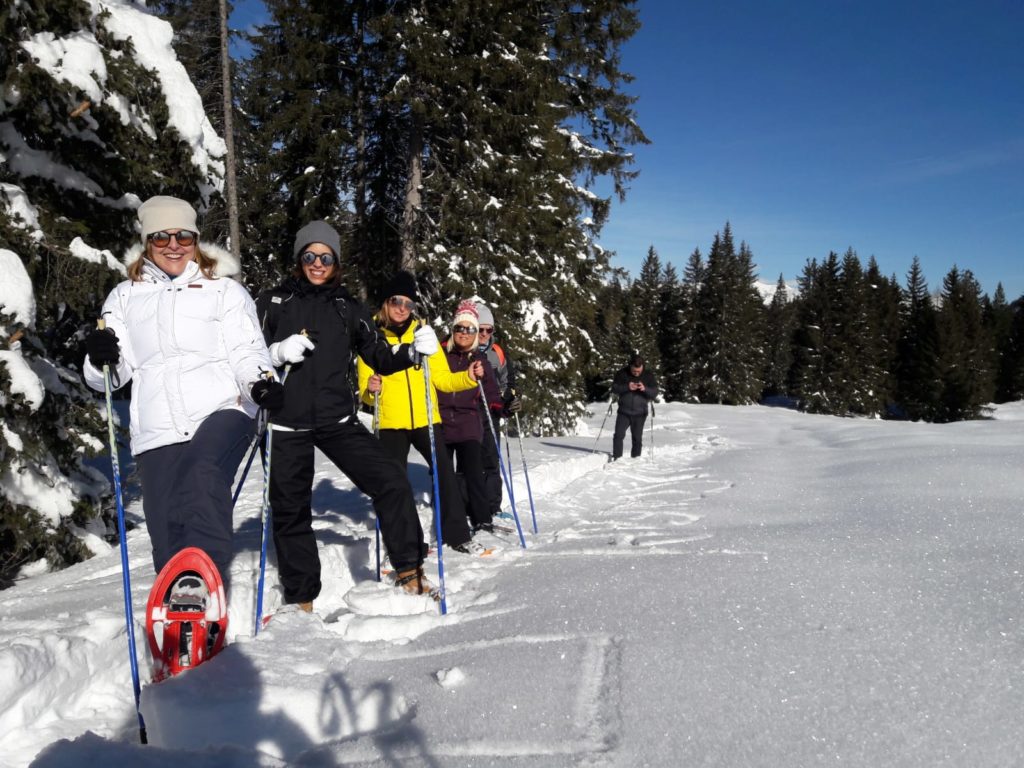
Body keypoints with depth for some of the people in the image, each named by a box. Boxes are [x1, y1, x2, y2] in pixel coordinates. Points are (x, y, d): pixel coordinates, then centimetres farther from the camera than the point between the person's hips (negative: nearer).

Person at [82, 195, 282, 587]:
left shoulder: (225, 291, 13)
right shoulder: (124, 297, 21)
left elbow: (247, 352, 3)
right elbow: (112, 374, 18)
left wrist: (261, 384, -19)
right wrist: (100, 359, -6)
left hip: (222, 412, -3)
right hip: (157, 432, 3)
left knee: (204, 474, -34)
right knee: (167, 537, -1)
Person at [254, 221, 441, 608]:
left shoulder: (348, 308, 10)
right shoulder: (273, 302, 5)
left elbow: (381, 358, 11)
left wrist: (413, 350, -9)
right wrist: (278, 352, -16)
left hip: (338, 420, 1)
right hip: (287, 422, -1)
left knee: (390, 479, -11)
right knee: (290, 509, 4)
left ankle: (408, 570, 1)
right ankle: (301, 598, 20)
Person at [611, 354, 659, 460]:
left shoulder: (648, 376, -1)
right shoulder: (622, 374, -2)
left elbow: (655, 393, -4)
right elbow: (614, 388, -6)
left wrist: (645, 389, -25)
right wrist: (627, 387, -22)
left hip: (639, 413, 0)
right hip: (623, 412, 0)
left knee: (637, 438, 4)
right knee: (618, 435, -8)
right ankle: (616, 458, -1)